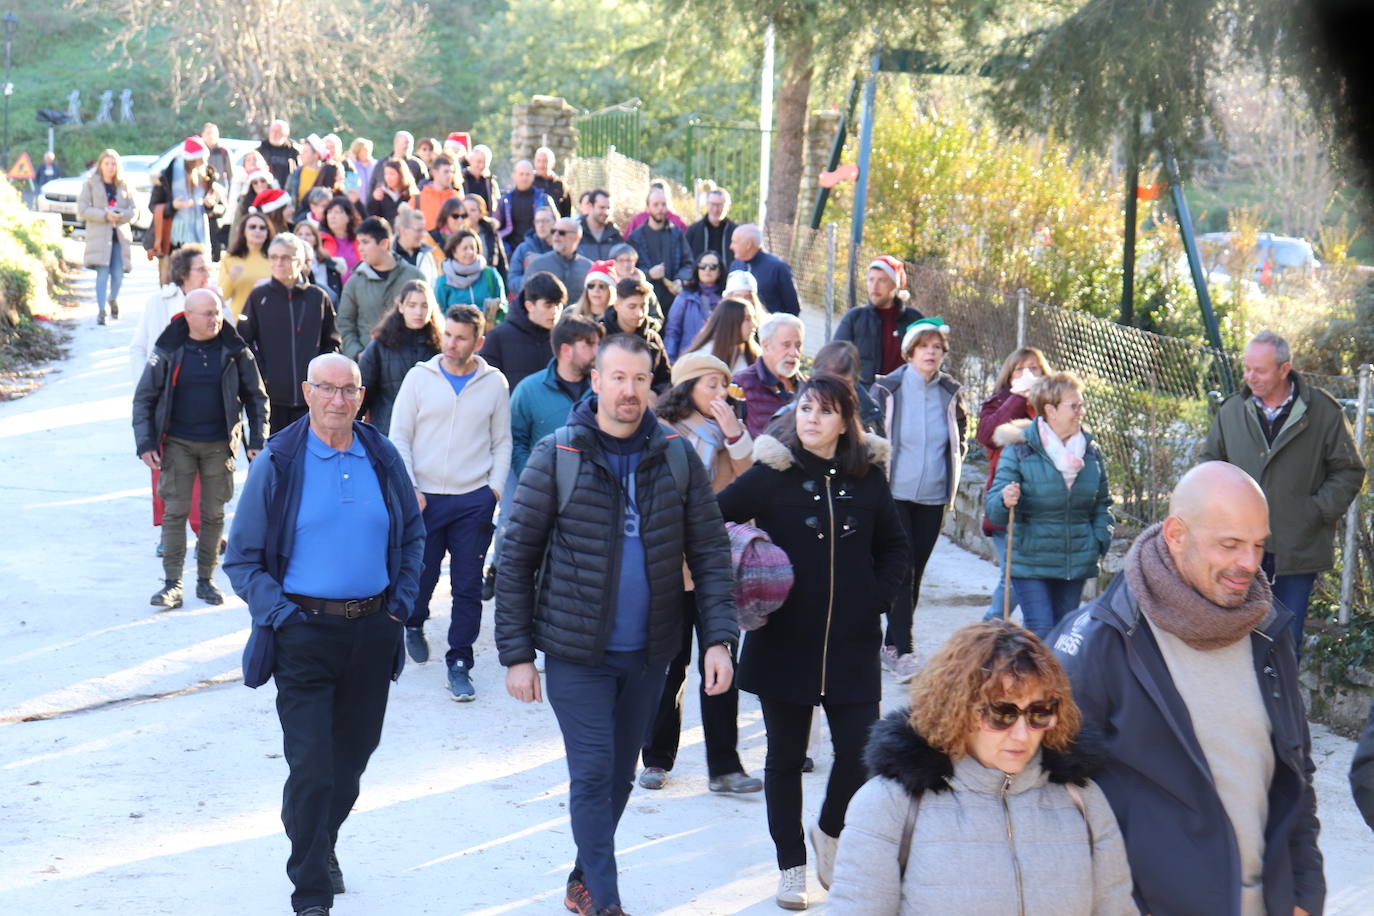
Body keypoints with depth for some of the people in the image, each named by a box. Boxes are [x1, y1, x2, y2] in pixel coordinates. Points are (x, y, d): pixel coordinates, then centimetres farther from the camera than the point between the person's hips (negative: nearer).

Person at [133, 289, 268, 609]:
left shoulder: (235, 351, -2)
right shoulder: (167, 351, -4)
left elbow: (256, 396, 8)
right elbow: (143, 398, 2)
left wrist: (257, 441, 1)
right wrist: (145, 444, -6)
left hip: (219, 445, 1)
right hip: (178, 444, -1)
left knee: (213, 513, 6)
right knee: (175, 511, -3)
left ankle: (206, 579, 17)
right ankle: (172, 583, 2)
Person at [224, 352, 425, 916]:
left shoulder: (382, 457, 4)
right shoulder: (278, 463, -6)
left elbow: (412, 532, 19)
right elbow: (242, 558, -1)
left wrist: (403, 595, 8)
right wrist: (277, 613, -12)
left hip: (373, 630, 4)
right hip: (305, 632, -4)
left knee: (352, 756, 16)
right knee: (311, 768, -8)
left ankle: (319, 846, 39)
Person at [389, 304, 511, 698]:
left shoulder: (494, 383, 4)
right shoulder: (419, 377, 2)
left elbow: (502, 442, 11)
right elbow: (399, 437, 4)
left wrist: (495, 489, -1)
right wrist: (408, 488, -5)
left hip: (474, 500, 0)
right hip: (424, 498, 0)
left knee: (468, 586, 0)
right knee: (421, 574, 8)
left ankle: (459, 664, 8)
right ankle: (414, 625, 39)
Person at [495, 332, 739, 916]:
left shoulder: (678, 459, -1)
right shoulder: (555, 458, -9)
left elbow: (709, 553, 1)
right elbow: (516, 560, -5)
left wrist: (719, 638, -9)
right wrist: (516, 654, -7)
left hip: (648, 652, 3)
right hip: (576, 653, -3)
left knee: (620, 775, 15)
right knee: (593, 775, -7)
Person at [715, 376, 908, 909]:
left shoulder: (866, 477, 3)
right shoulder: (770, 475, -5)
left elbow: (894, 546, 16)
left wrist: (878, 596, 4)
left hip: (852, 645, 2)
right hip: (783, 643, -1)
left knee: (860, 753, -3)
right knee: (786, 756, 8)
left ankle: (830, 833, 27)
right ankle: (791, 866, 21)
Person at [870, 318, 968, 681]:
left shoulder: (950, 392, 3)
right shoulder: (887, 389, -6)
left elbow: (962, 430, 21)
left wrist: (954, 464, 12)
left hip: (934, 496, 4)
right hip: (895, 492, -3)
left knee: (916, 572, 8)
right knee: (902, 570, -10)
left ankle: (892, 643, 21)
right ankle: (903, 650, -9)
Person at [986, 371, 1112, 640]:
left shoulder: (1091, 452, 7)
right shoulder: (1018, 450, -8)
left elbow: (1102, 504, 19)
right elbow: (993, 507, -8)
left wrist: (1100, 541, 4)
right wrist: (1005, 501, -31)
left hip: (1077, 564, 5)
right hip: (1031, 561, -5)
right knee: (1040, 631, -12)